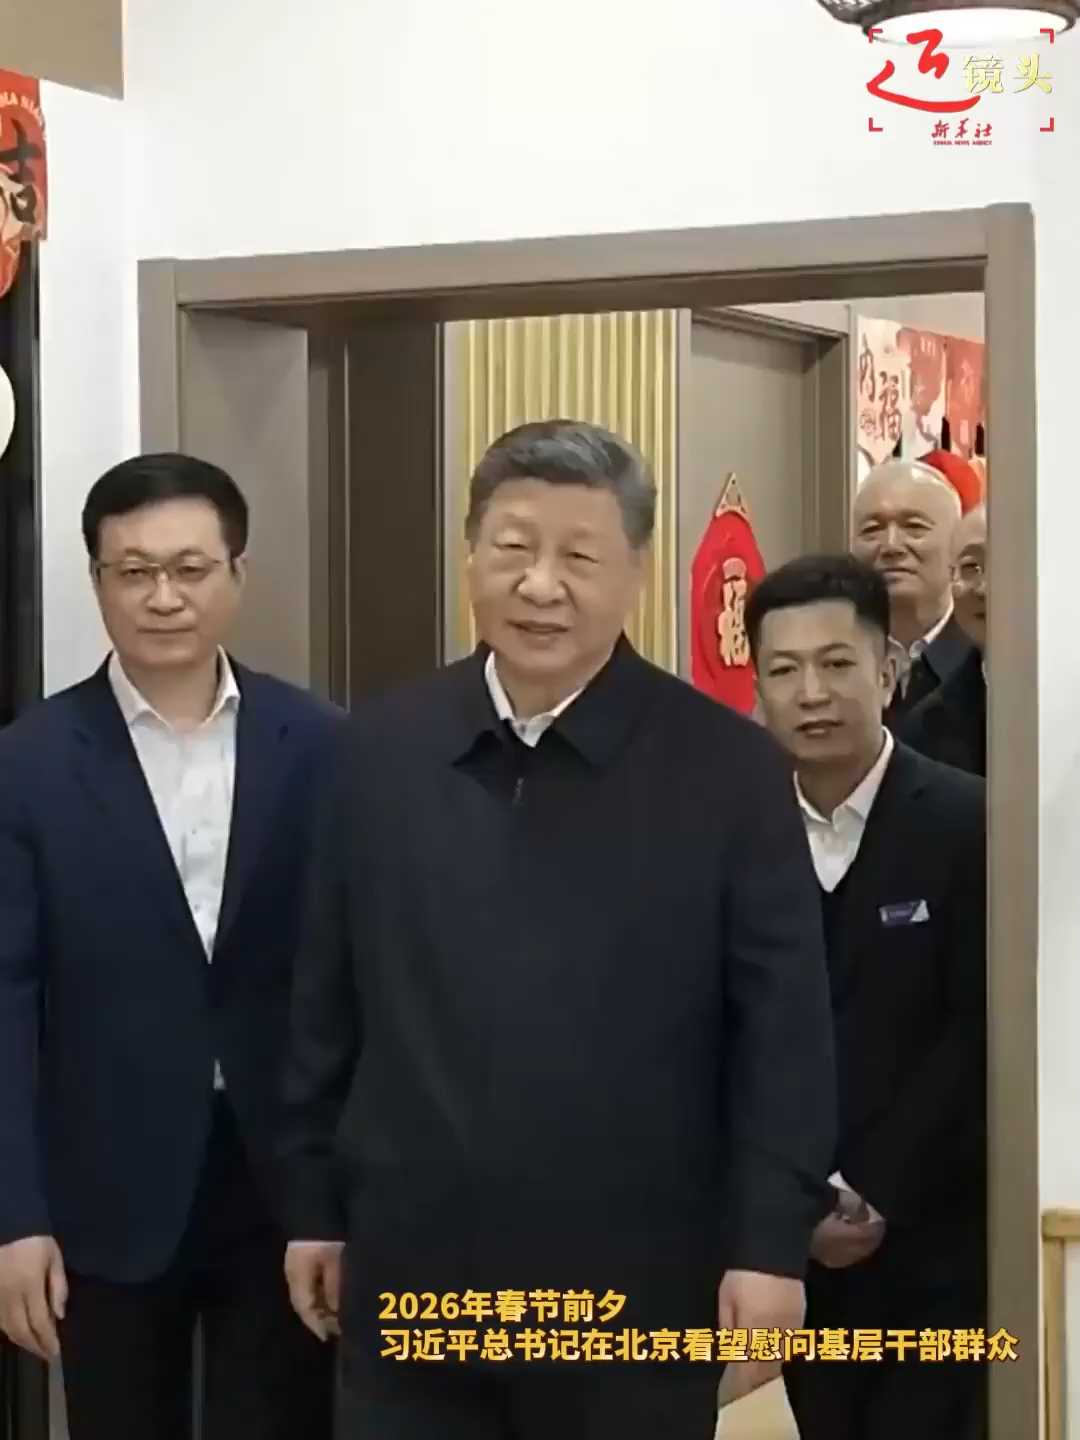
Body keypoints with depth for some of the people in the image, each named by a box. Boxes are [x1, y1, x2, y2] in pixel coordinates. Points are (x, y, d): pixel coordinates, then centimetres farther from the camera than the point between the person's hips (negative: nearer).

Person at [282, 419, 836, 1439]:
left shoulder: (730, 769, -5)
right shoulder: (381, 752, 3)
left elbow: (783, 1027, -4)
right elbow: (327, 1006, 9)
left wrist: (771, 1241, -8)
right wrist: (316, 1206, 10)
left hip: (635, 1291, -2)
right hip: (410, 1278, 2)